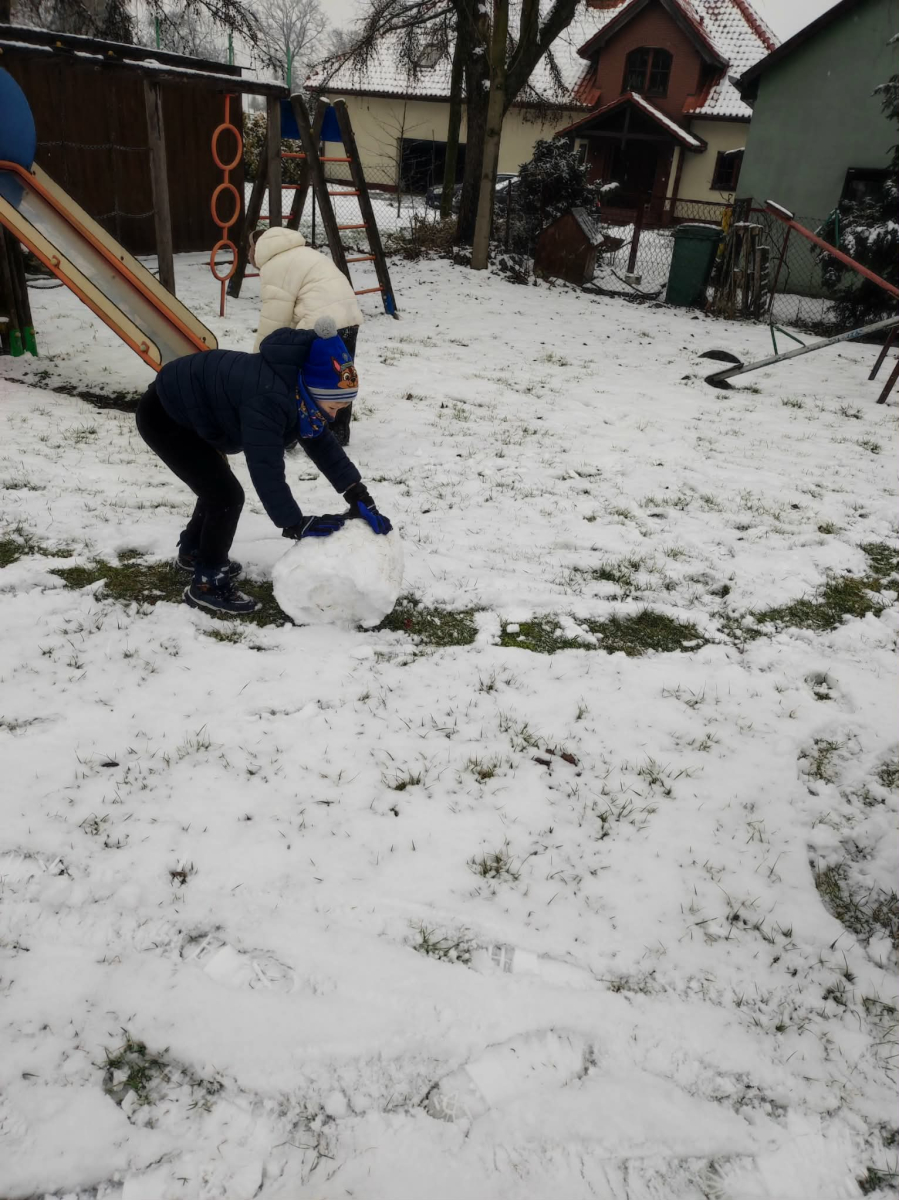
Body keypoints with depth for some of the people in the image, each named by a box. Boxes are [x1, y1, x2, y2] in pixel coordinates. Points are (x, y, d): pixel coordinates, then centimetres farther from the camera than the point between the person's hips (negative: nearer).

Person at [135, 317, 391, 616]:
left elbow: (323, 445, -2)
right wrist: (295, 525, -33)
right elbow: (266, 468, -38)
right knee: (227, 494, -12)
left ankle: (193, 551, 44)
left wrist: (360, 498, -9)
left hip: (183, 411, 10)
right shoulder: (269, 399, -37)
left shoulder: (297, 394, -6)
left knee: (217, 487, 22)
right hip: (162, 417, -10)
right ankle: (207, 583, 2)